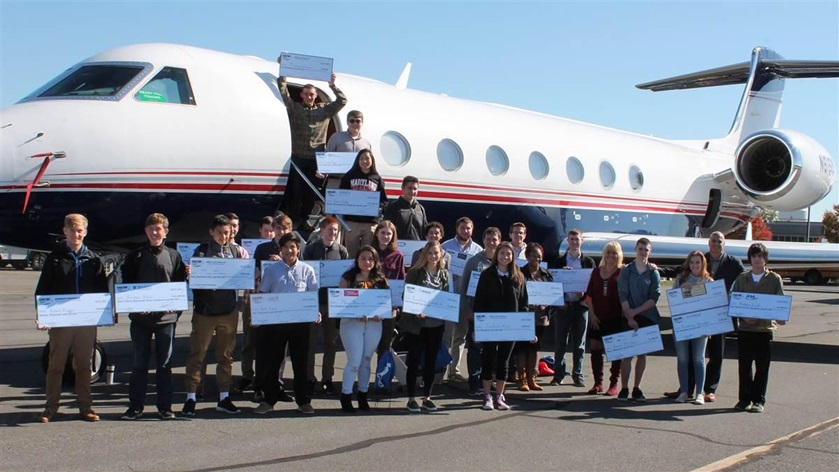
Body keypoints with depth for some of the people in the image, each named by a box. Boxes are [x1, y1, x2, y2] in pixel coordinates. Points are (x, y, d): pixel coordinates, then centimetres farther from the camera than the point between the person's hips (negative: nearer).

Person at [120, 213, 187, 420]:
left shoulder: (174, 256, 7)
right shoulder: (136, 256, 7)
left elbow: (181, 285, 7)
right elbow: (125, 283, 7)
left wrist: (176, 309, -3)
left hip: (166, 317, 0)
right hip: (140, 318, 0)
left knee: (165, 364, 6)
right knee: (139, 363, 6)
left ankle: (165, 406, 13)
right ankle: (135, 405, 14)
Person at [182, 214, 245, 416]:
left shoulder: (237, 251, 6)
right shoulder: (202, 251, 0)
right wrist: (189, 273, -25)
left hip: (229, 311, 2)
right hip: (204, 311, -2)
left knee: (226, 355, 9)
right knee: (197, 354, 2)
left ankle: (224, 398, 18)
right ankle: (190, 398, 10)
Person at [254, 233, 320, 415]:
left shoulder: (307, 270, 5)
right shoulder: (271, 270, 6)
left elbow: (314, 294, 6)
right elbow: (262, 294, 8)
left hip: (300, 320, 0)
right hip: (275, 320, 1)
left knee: (301, 360, 4)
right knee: (272, 360, 5)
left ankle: (303, 401, 12)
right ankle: (269, 400, 16)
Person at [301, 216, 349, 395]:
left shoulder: (341, 251, 4)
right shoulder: (311, 248, 0)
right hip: (313, 300, -1)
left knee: (330, 342, 9)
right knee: (310, 341, 5)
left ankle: (327, 378, 18)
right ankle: (309, 378, 15)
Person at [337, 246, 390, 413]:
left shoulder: (380, 280, 7)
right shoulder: (348, 278, -1)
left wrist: (380, 313, -11)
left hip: (374, 324, 3)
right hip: (352, 323, -3)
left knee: (366, 360, 10)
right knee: (354, 361, -6)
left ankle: (363, 395, 22)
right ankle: (346, 395, 6)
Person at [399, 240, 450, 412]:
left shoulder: (445, 274, 6)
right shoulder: (415, 273, -5)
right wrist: (415, 311, -21)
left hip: (436, 325, 4)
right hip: (416, 324, -4)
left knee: (431, 361, 10)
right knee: (414, 361, 2)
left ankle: (427, 397, 20)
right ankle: (411, 398, 11)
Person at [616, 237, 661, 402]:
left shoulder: (653, 273, 4)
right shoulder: (626, 270, 3)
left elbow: (654, 297, -3)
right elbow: (623, 295, -3)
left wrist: (636, 311, -13)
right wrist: (629, 317, -12)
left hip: (648, 318, 1)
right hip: (628, 318, -1)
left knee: (642, 353, 6)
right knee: (627, 354, -3)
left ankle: (637, 388, 14)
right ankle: (624, 389, 1)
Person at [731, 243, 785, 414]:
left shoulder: (774, 279, 4)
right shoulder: (741, 279, 9)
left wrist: (781, 319, -13)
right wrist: (744, 317, -8)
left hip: (765, 328, -2)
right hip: (744, 328, 2)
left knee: (762, 367, 3)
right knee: (744, 366, 5)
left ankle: (759, 401, 10)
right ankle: (744, 399, 15)